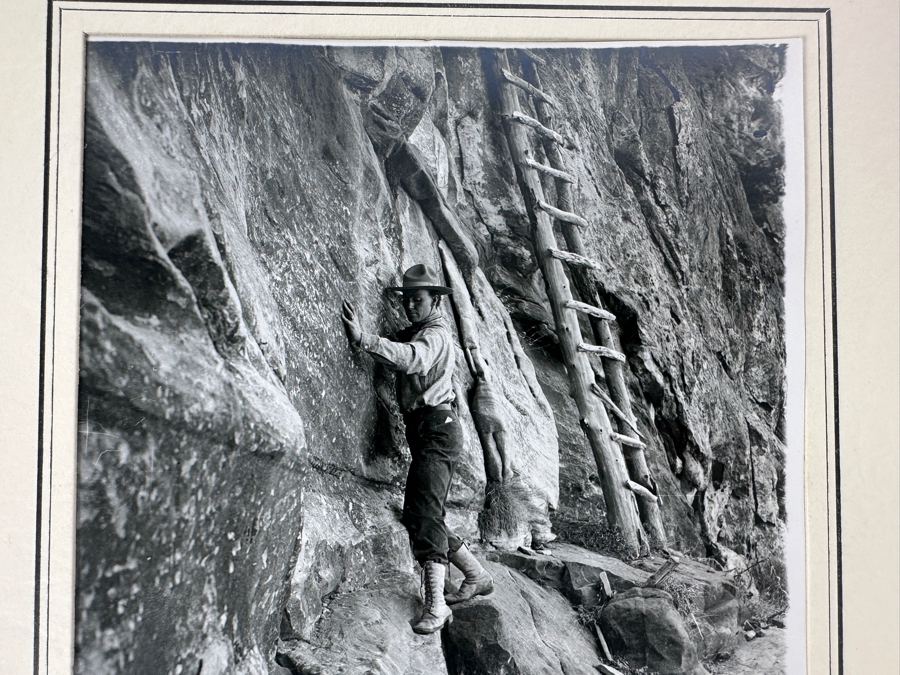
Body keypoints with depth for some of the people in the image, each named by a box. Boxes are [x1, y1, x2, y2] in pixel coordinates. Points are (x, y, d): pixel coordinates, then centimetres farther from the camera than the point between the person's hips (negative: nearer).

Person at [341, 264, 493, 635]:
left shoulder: (436, 334, -9)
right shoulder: (410, 334, 25)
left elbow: (411, 358, -30)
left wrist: (362, 338, -43)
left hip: (438, 427, -10)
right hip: (421, 430, 10)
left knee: (423, 510, -20)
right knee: (418, 514, 11)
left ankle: (435, 604, -24)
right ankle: (477, 575, 26)